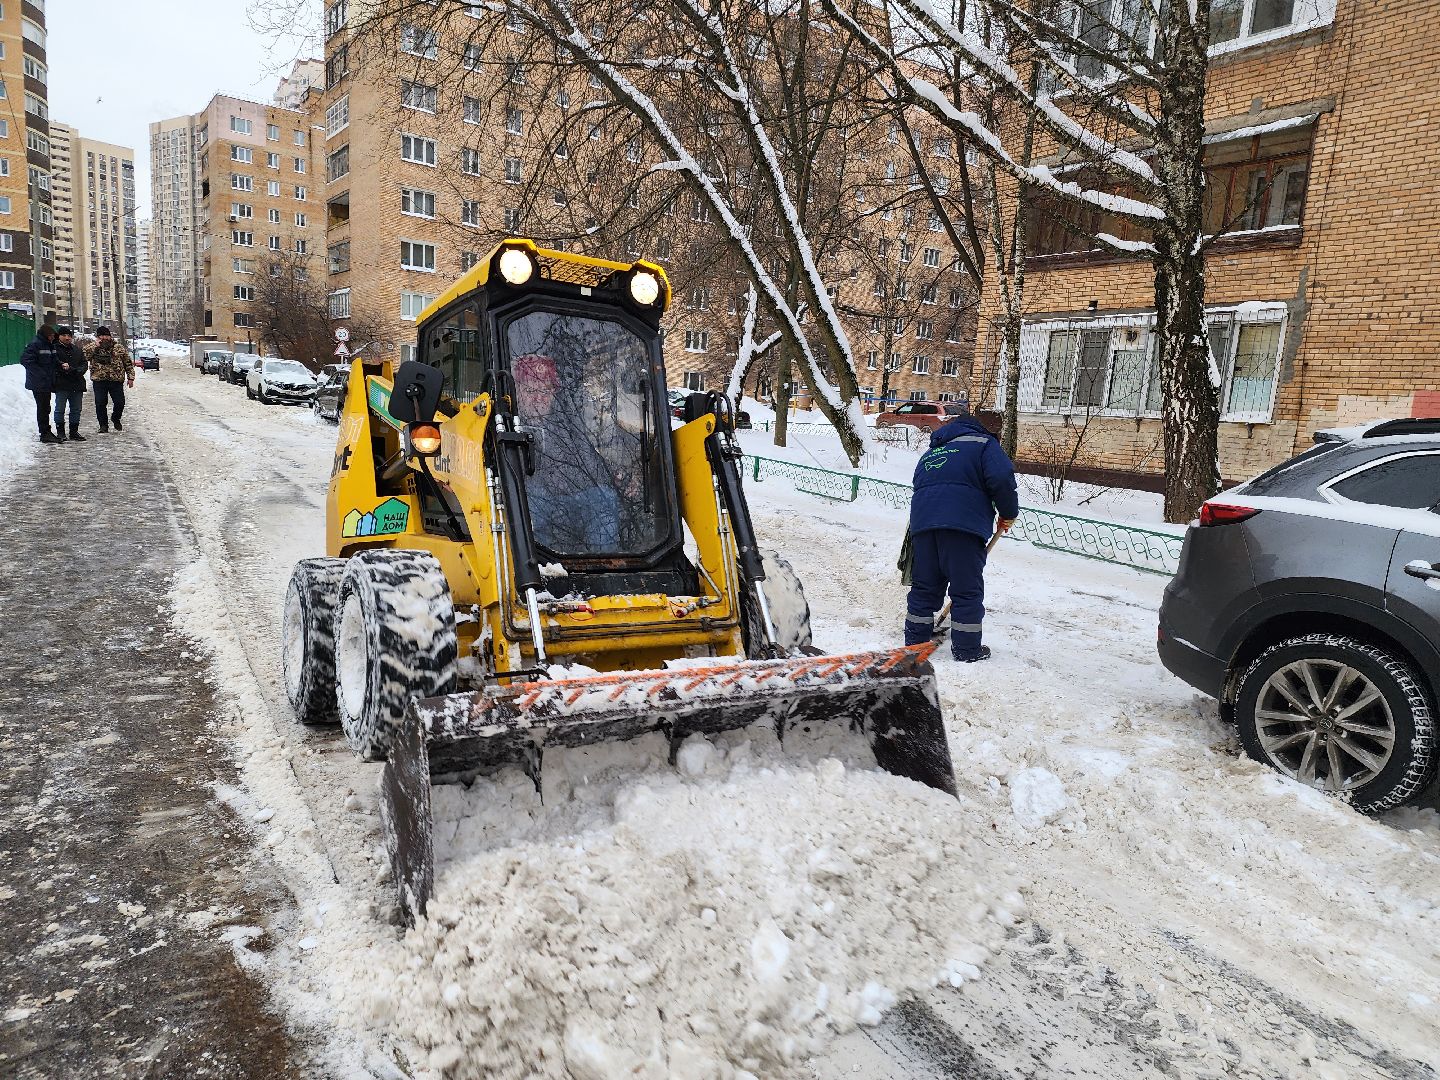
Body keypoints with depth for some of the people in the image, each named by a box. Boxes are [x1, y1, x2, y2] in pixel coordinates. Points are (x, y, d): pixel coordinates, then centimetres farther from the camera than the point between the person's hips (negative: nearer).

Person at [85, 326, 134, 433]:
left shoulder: (119, 347, 8)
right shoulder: (93, 348, 7)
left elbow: (128, 363, 10)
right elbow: (85, 356, -11)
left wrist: (130, 377, 3)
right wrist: (96, 346, -13)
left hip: (116, 380, 0)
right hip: (99, 380, 0)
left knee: (120, 402, -2)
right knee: (100, 404, 0)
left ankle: (115, 418, 27)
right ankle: (103, 425, 13)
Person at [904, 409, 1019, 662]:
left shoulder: (931, 452, 33)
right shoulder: (982, 442, 13)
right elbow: (1001, 478, -5)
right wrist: (1008, 513, 9)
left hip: (922, 521, 6)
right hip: (963, 525, -6)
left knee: (924, 587, 14)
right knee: (967, 590, 4)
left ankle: (915, 642, 20)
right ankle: (967, 649, 10)